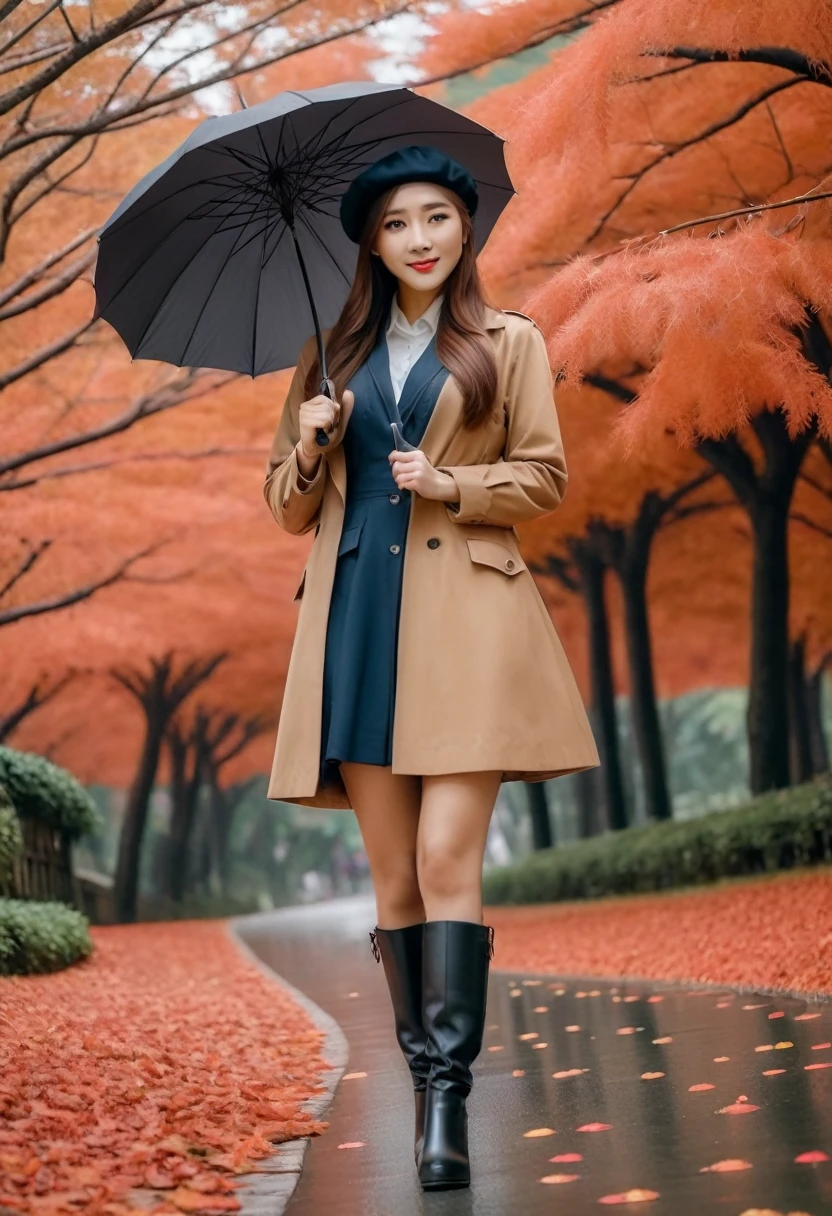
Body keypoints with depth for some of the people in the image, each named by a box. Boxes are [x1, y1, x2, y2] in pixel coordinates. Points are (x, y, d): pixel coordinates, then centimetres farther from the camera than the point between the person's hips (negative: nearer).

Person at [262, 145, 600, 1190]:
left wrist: (453, 483, -10)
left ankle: (449, 1096, -12)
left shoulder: (510, 344, 10)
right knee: (392, 870, 3)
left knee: (447, 857, -14)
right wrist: (310, 448, -3)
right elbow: (289, 508, 17)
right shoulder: (332, 354, 17)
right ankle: (422, 1078, 12)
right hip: (356, 615, 3)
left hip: (464, 617, -3)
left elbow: (545, 477, 6)